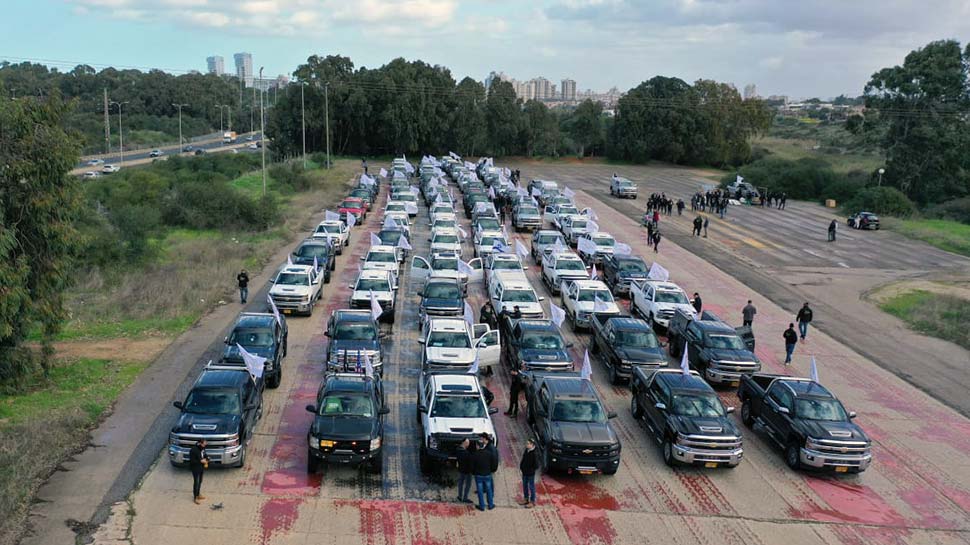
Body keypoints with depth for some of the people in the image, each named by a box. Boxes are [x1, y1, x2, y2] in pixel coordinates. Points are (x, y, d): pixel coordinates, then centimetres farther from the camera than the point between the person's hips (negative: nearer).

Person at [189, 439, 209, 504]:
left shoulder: (202, 448, 0)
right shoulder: (193, 450, -24)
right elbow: (192, 461, -23)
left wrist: (206, 459, -5)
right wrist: (200, 461, -25)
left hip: (201, 468, 7)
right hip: (195, 468, -7)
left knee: (200, 481, 18)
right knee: (196, 482, -2)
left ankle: (198, 494, 33)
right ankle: (195, 498, 8)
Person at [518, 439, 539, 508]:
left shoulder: (534, 453, -23)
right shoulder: (526, 451, 1)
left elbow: (536, 465, -21)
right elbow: (523, 460, 12)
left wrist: (532, 470, -16)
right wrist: (521, 466, 3)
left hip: (530, 473, -8)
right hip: (524, 472, 8)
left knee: (531, 487, 6)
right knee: (525, 486, 20)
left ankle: (532, 502, 18)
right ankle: (526, 499, 36)